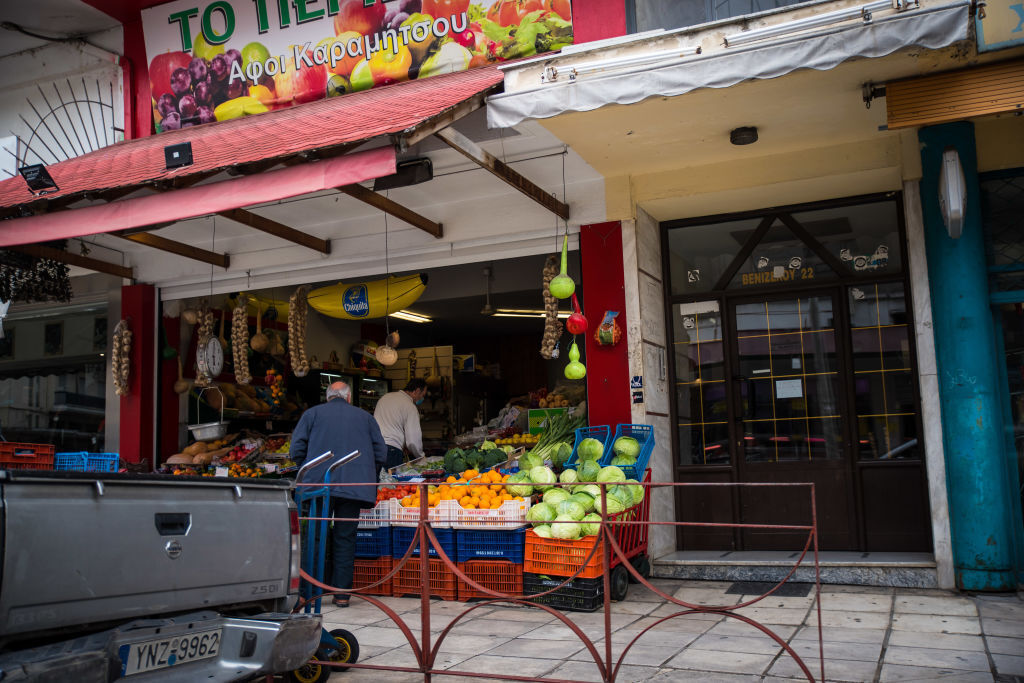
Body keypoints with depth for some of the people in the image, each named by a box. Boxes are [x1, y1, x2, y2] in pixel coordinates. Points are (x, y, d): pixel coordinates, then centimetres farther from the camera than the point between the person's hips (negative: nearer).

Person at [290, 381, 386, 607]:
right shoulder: (365, 417, 15)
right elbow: (381, 454, 10)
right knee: (346, 539, 7)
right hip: (355, 486, 1)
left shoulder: (313, 413, 11)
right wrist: (365, 476, 22)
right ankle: (342, 594, 8)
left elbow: (297, 449, 2)